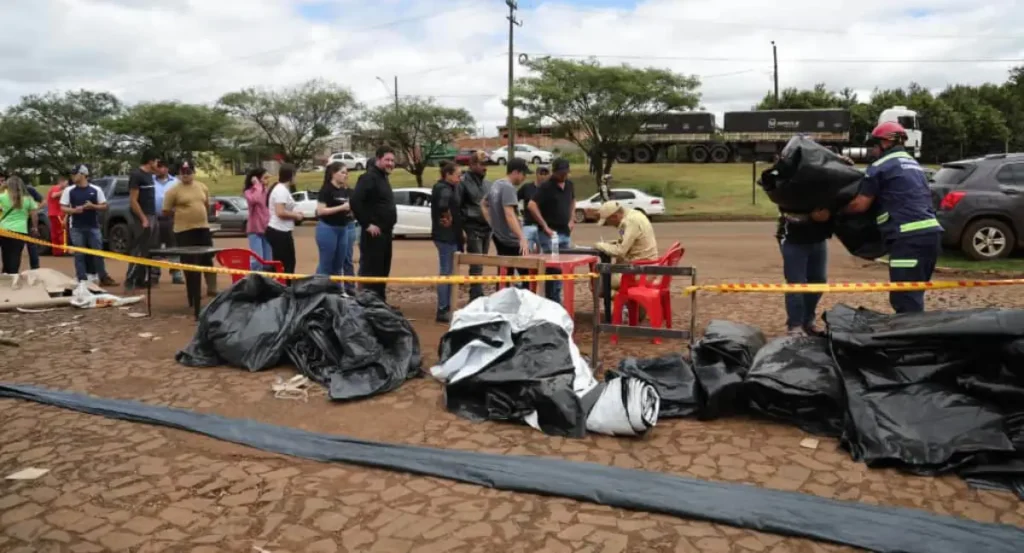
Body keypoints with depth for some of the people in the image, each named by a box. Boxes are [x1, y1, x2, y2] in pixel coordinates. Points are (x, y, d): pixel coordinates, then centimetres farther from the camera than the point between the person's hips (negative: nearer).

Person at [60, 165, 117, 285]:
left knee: (98, 252, 3)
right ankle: (82, 280, 6)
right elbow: (63, 208, 4)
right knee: (79, 254, 1)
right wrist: (73, 210, -16)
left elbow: (104, 206, 5)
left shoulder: (96, 190, 3)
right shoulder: (69, 190, 4)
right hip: (76, 228, 0)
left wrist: (92, 206, -13)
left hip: (93, 227, 0)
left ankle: (103, 277, 11)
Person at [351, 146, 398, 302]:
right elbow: (355, 201, -24)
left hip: (385, 233, 10)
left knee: (383, 272, 15)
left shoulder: (383, 178, 18)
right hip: (373, 233, -10)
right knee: (370, 272, -8)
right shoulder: (369, 177, -13)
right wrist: (367, 224, -21)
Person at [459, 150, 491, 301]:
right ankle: (477, 299, -8)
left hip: (487, 228, 7)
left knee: (480, 265, 11)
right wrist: (461, 230, -15)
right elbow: (456, 207, -10)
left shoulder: (487, 184, 17)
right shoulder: (464, 182, -6)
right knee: (476, 266, -10)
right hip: (473, 229, -7)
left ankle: (476, 297, 19)